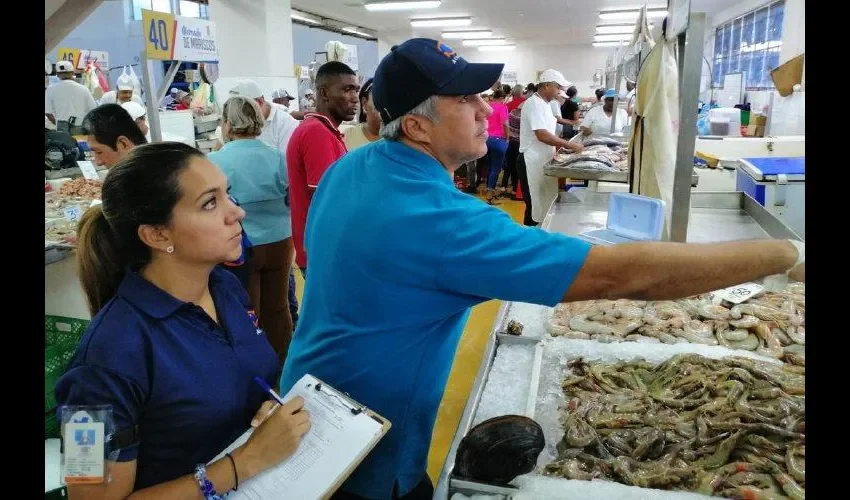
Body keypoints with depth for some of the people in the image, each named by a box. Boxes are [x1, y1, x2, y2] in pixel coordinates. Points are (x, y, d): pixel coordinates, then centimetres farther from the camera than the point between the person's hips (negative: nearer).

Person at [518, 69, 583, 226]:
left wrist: (562, 146, 6)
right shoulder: (534, 103, -17)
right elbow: (542, 135, -25)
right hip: (532, 162, -10)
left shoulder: (544, 103, 14)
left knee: (545, 204, 14)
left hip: (543, 160, 10)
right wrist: (570, 145, -20)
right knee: (535, 207, -3)